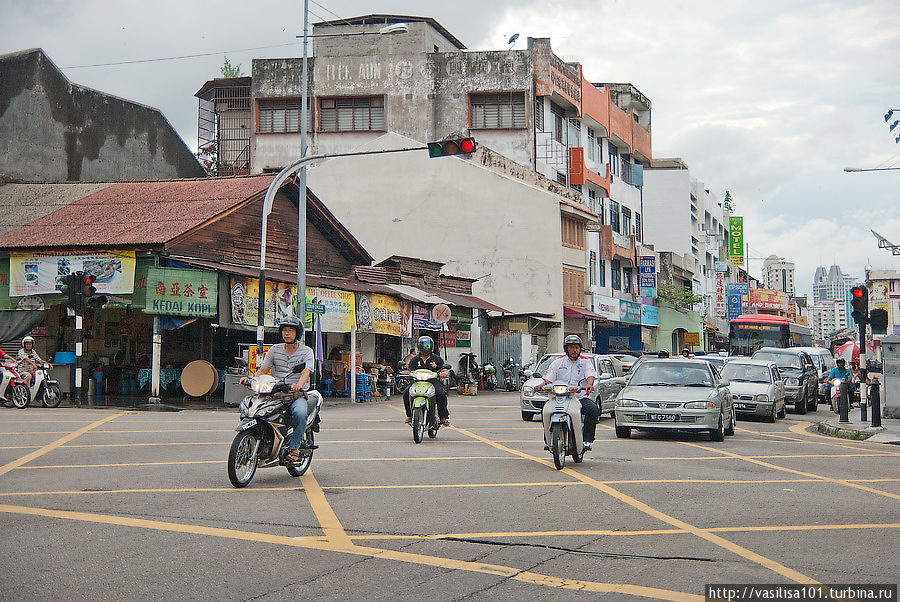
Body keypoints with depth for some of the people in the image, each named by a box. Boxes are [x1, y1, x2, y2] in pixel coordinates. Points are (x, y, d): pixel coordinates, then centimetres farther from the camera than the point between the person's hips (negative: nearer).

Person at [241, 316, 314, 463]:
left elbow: (305, 372, -14)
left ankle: (294, 447, -23)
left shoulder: (306, 352, 3)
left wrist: (298, 385, -36)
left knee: (300, 413, -37)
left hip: (298, 395, -4)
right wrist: (250, 378, -12)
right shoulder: (274, 350, 14)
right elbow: (263, 370, 9)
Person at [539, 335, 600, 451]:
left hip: (580, 397, -1)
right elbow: (548, 379, 8)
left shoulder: (586, 361, 11)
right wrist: (542, 385, -14)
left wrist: (589, 385, -29)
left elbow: (591, 376, -6)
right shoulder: (558, 362, 14)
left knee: (593, 410, -29)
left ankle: (587, 440, -21)